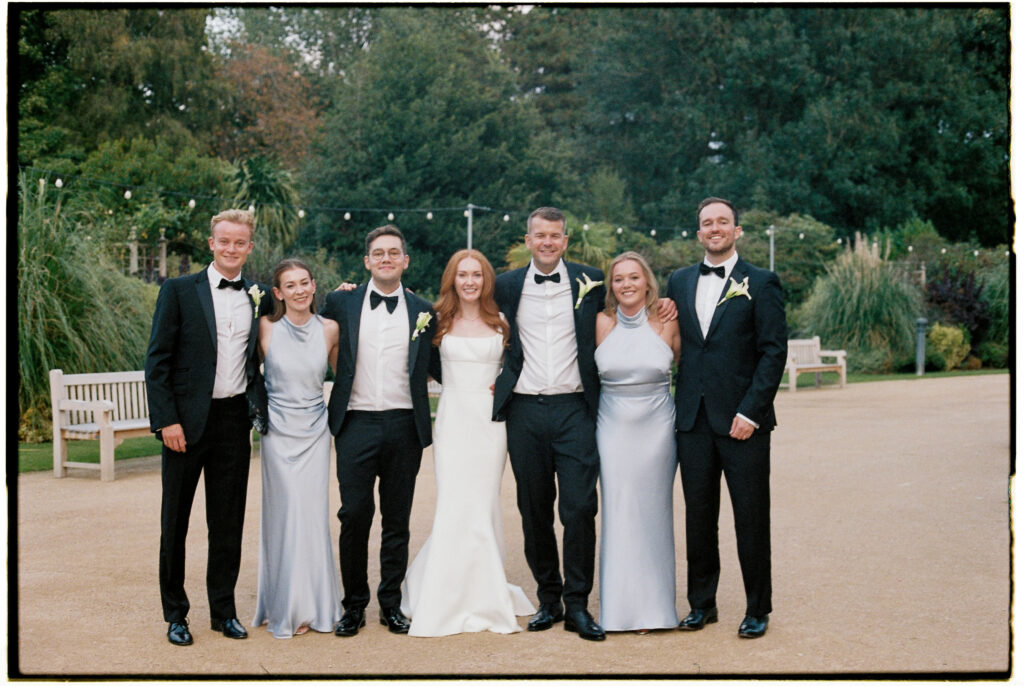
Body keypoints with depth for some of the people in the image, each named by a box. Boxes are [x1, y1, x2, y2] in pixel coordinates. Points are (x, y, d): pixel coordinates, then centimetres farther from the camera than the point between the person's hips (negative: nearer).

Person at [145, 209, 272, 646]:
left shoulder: (259, 298, 7)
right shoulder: (178, 291, -2)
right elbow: (157, 361, -6)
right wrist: (166, 420, -12)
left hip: (234, 419, 3)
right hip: (186, 421, -2)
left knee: (228, 521, 9)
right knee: (175, 520, 7)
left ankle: (223, 610, 22)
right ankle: (175, 614, 21)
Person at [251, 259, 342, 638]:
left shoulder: (329, 329, -1)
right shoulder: (266, 328, -6)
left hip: (316, 431, 2)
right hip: (279, 432, -1)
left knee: (313, 514, 2)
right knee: (286, 515, 0)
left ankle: (315, 603, 16)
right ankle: (287, 607, 15)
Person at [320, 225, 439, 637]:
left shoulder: (422, 311, 9)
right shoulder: (341, 303, 6)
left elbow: (432, 367, 16)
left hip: (405, 425, 1)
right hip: (356, 422, -1)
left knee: (397, 520, 7)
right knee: (354, 515, -2)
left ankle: (392, 604, 19)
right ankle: (354, 605, 12)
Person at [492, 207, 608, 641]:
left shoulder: (589, 281, 5)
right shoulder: (507, 286, 8)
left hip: (573, 409, -1)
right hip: (524, 410, 2)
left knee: (579, 508, -7)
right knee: (534, 511, 7)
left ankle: (577, 605, 4)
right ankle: (548, 599, 19)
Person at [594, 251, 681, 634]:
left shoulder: (667, 323, -2)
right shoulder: (602, 323, -1)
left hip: (656, 427, 0)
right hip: (613, 427, 0)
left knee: (652, 512, 5)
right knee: (617, 512, 1)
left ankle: (653, 606, 16)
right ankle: (620, 606, 12)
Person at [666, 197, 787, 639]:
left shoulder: (761, 283, -1)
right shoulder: (679, 282, 13)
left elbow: (774, 352, -6)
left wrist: (750, 411, -13)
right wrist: (677, 405, -1)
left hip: (741, 420, -3)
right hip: (693, 420, 4)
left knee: (751, 519, 3)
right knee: (698, 515, 10)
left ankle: (758, 610, 17)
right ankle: (701, 603, 23)